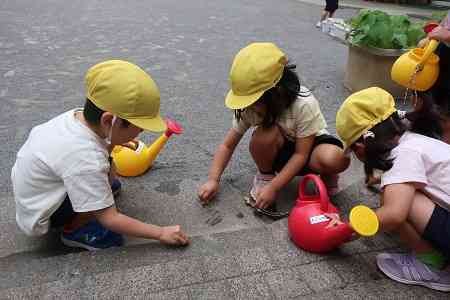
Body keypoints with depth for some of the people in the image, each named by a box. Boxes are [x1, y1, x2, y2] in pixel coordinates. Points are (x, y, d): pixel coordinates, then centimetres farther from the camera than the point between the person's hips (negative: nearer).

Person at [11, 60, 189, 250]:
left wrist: (115, 143, -3)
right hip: (39, 219, -7)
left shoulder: (77, 115, -15)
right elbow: (110, 219, -28)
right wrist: (161, 233, -22)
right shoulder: (85, 160, -37)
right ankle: (74, 230, -5)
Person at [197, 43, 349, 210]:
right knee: (266, 134, -34)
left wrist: (273, 188, -29)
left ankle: (328, 175, 1)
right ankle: (265, 175, -4)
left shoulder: (304, 104, -31)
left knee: (336, 159, -37)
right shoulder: (249, 107, -20)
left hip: (308, 146, -2)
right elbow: (227, 145, -11)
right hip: (279, 152, 2)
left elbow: (301, 154, -26)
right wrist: (213, 180, -20)